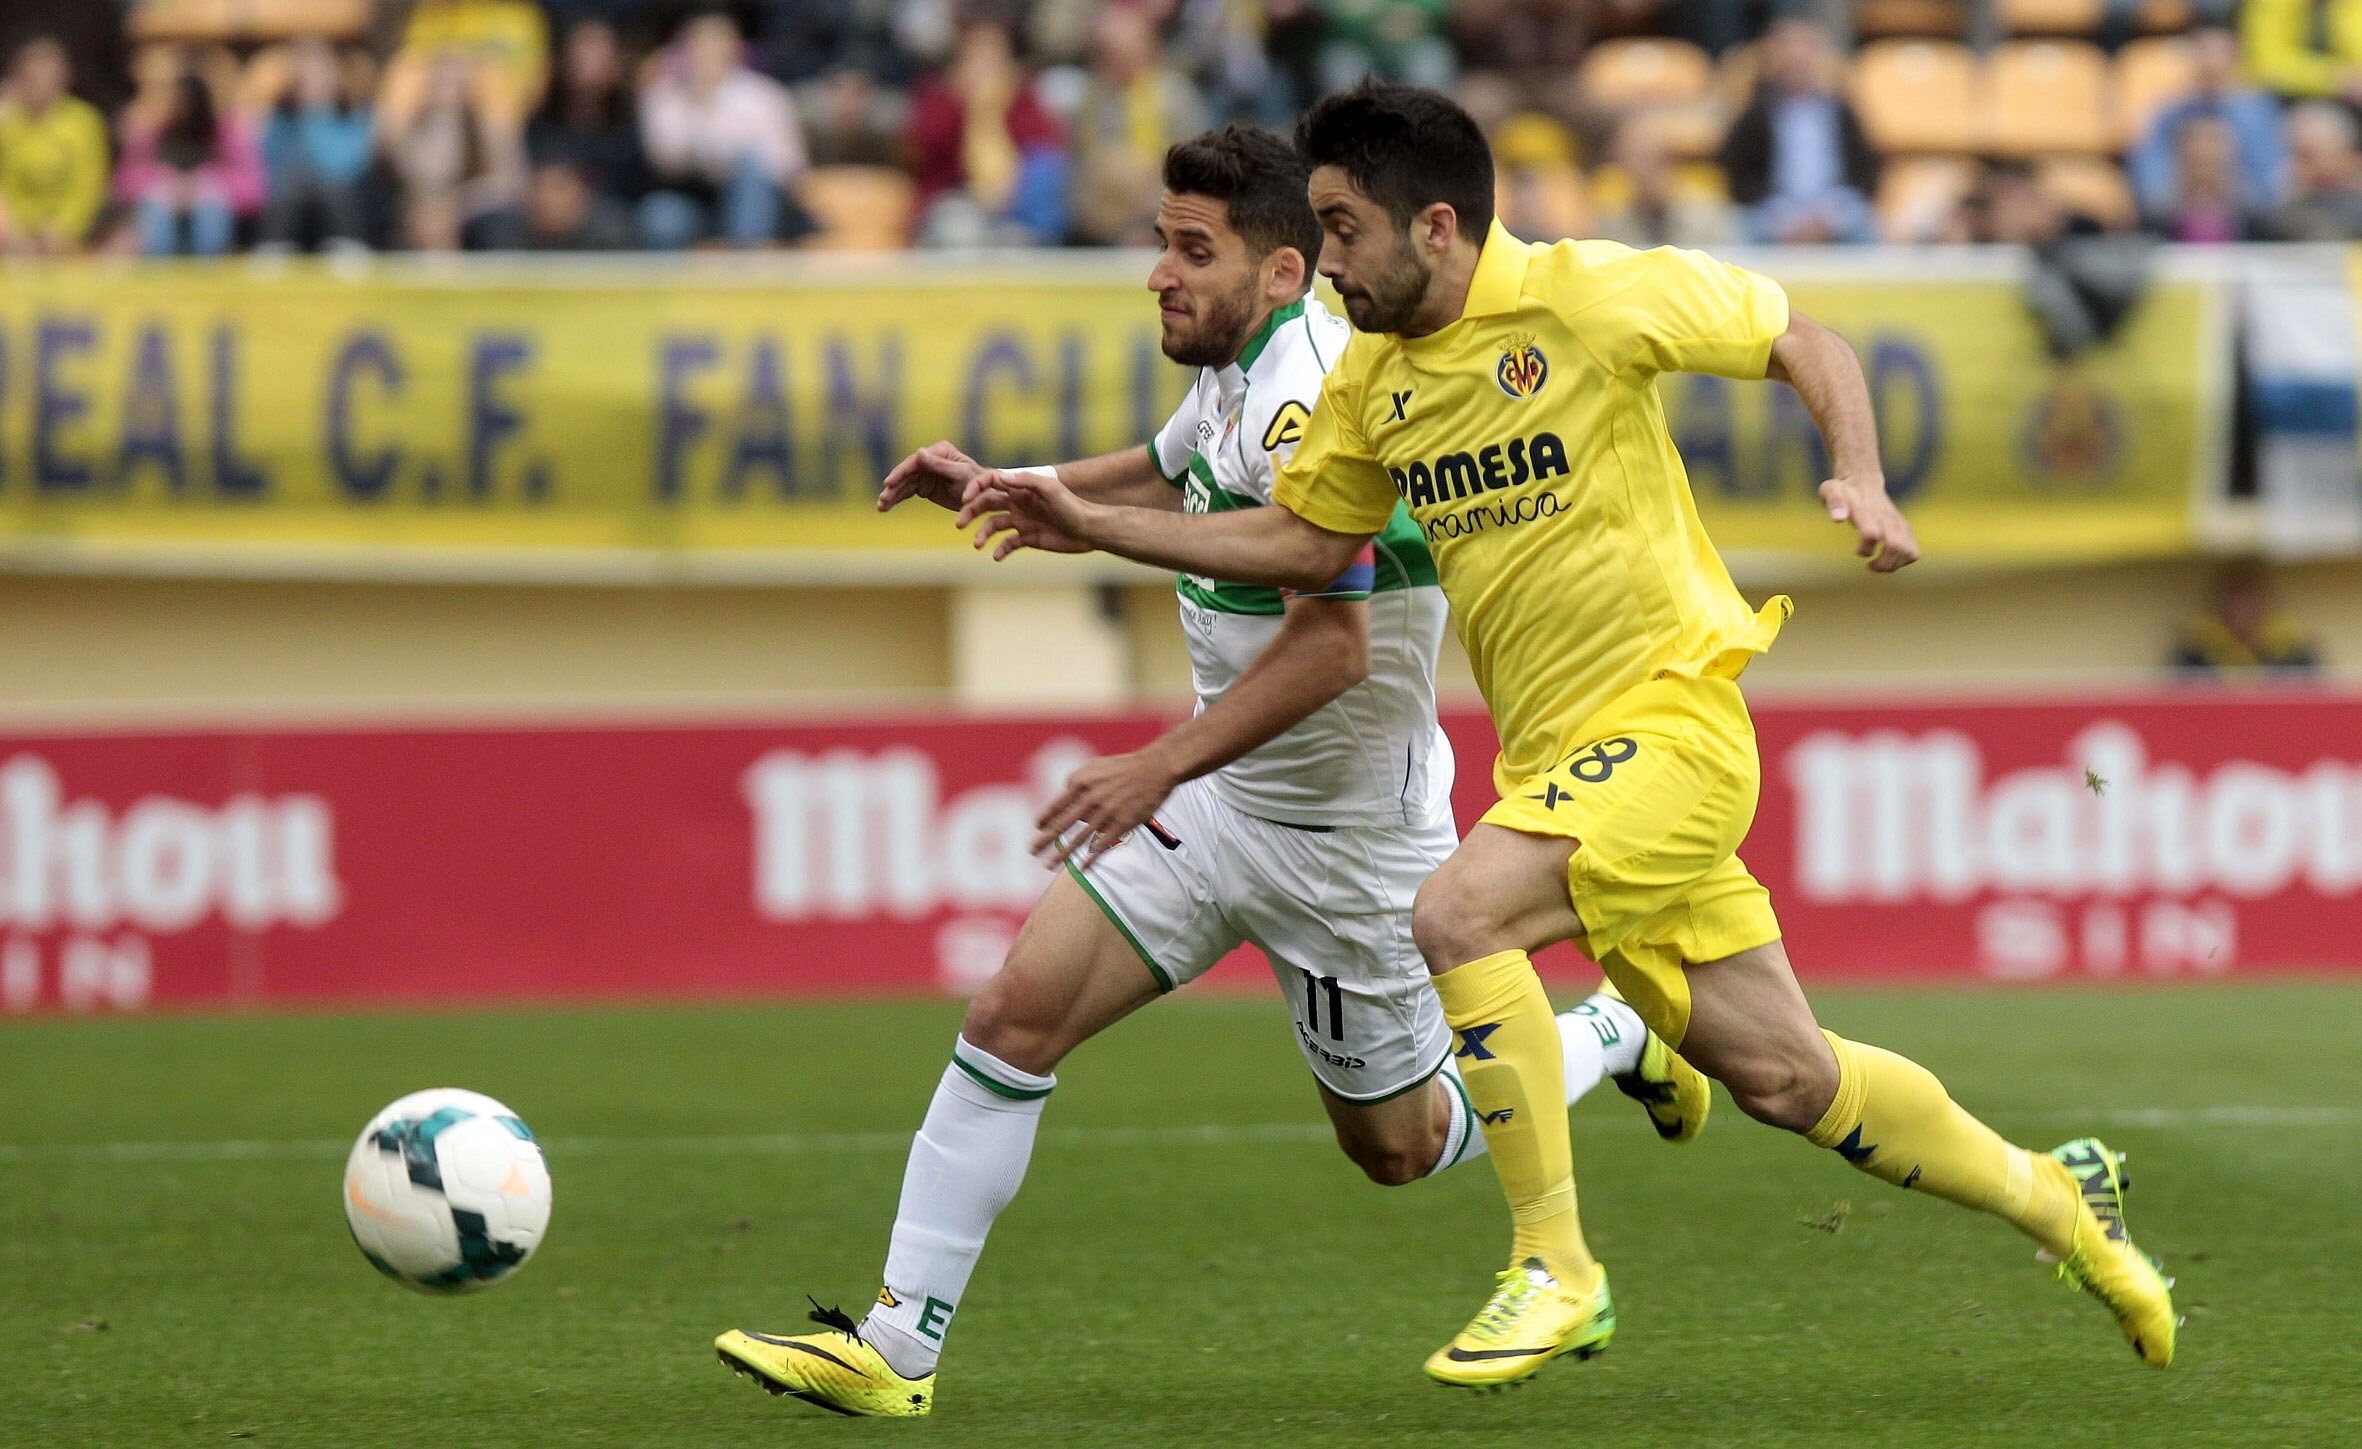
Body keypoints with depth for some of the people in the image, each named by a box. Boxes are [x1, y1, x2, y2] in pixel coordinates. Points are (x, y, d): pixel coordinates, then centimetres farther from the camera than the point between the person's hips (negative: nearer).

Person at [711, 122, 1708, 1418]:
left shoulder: (1309, 404, -26)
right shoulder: (1241, 371, 3)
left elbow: (1332, 644, -32)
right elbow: (1169, 476, 27)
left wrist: (1161, 765, -34)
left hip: (1344, 835, -8)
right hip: (1220, 798, 8)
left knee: (1396, 1146, 9)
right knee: (1016, 1008, -7)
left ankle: (1611, 1037, 36)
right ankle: (895, 1347, -6)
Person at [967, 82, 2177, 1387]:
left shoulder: (1592, 298, -12)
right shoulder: (1372, 380, 6)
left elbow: (1804, 344, -2)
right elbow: (1304, 542, 16)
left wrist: (1862, 482, -17)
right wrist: (1091, 527, 9)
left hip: (1666, 723, -7)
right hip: (1553, 755, 7)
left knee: (1457, 914, -26)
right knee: (1779, 1075, 10)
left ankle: (1555, 1268, -15)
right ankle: (2050, 1196, 31)